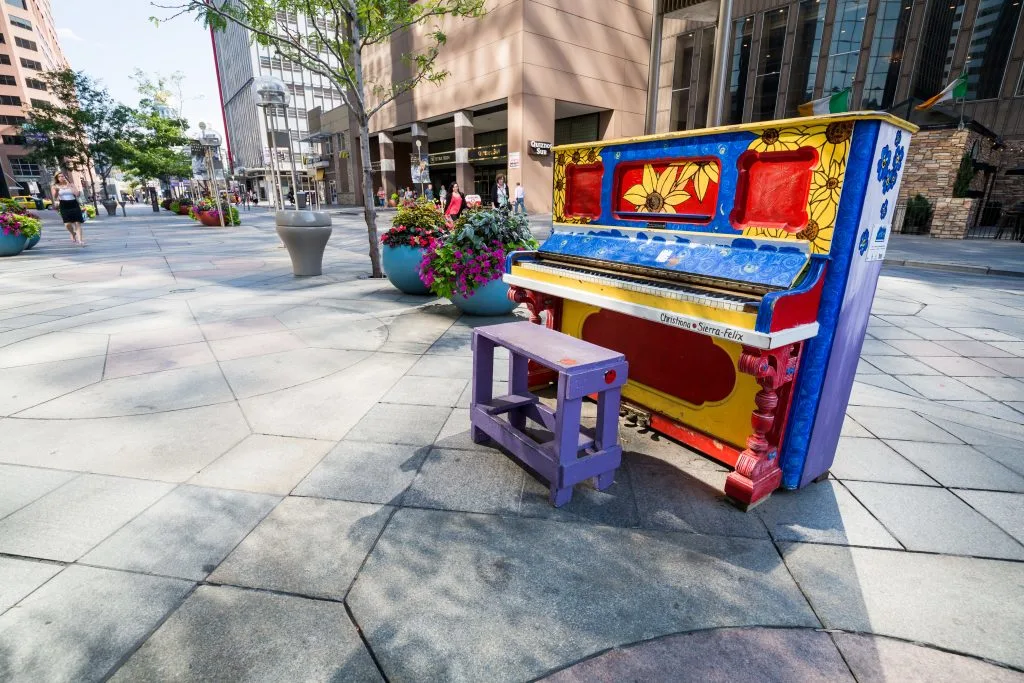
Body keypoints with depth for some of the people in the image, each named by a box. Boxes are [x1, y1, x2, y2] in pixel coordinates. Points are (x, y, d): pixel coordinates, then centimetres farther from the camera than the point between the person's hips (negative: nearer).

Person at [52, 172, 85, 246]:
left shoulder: (71, 184, 9)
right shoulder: (56, 186, 7)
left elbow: (77, 193, -6)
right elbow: (55, 198, 1)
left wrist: (69, 185, -8)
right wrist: (56, 191, -17)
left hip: (74, 204, 0)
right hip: (64, 206, 0)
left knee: (77, 223, -8)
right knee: (67, 224, -12)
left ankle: (80, 240, -10)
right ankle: (73, 234, 19)